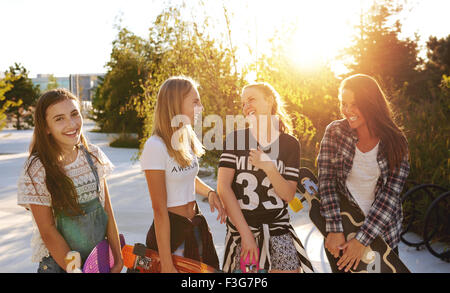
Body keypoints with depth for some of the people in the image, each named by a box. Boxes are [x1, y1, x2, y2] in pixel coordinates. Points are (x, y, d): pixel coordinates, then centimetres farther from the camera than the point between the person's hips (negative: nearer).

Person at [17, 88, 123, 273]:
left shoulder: (94, 155, -4)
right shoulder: (37, 170, -16)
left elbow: (107, 210, -1)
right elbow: (48, 232, -14)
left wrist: (118, 258, -4)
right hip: (57, 262, -4)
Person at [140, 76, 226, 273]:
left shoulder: (187, 139, 4)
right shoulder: (156, 146, -20)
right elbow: (159, 209, -20)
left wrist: (210, 192, 2)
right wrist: (167, 264, -18)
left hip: (196, 226, 7)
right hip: (171, 230, -7)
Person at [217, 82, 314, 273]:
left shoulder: (290, 144, 3)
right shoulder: (236, 139, 0)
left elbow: (288, 196, -1)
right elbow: (223, 187, -8)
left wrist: (269, 168, -19)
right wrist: (246, 233, -13)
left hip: (278, 228, 1)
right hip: (240, 228, 0)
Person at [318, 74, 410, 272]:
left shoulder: (395, 141, -11)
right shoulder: (335, 132, -10)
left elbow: (391, 194, -15)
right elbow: (326, 181, -15)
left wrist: (362, 239, -22)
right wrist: (334, 230, -23)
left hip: (384, 229, 1)